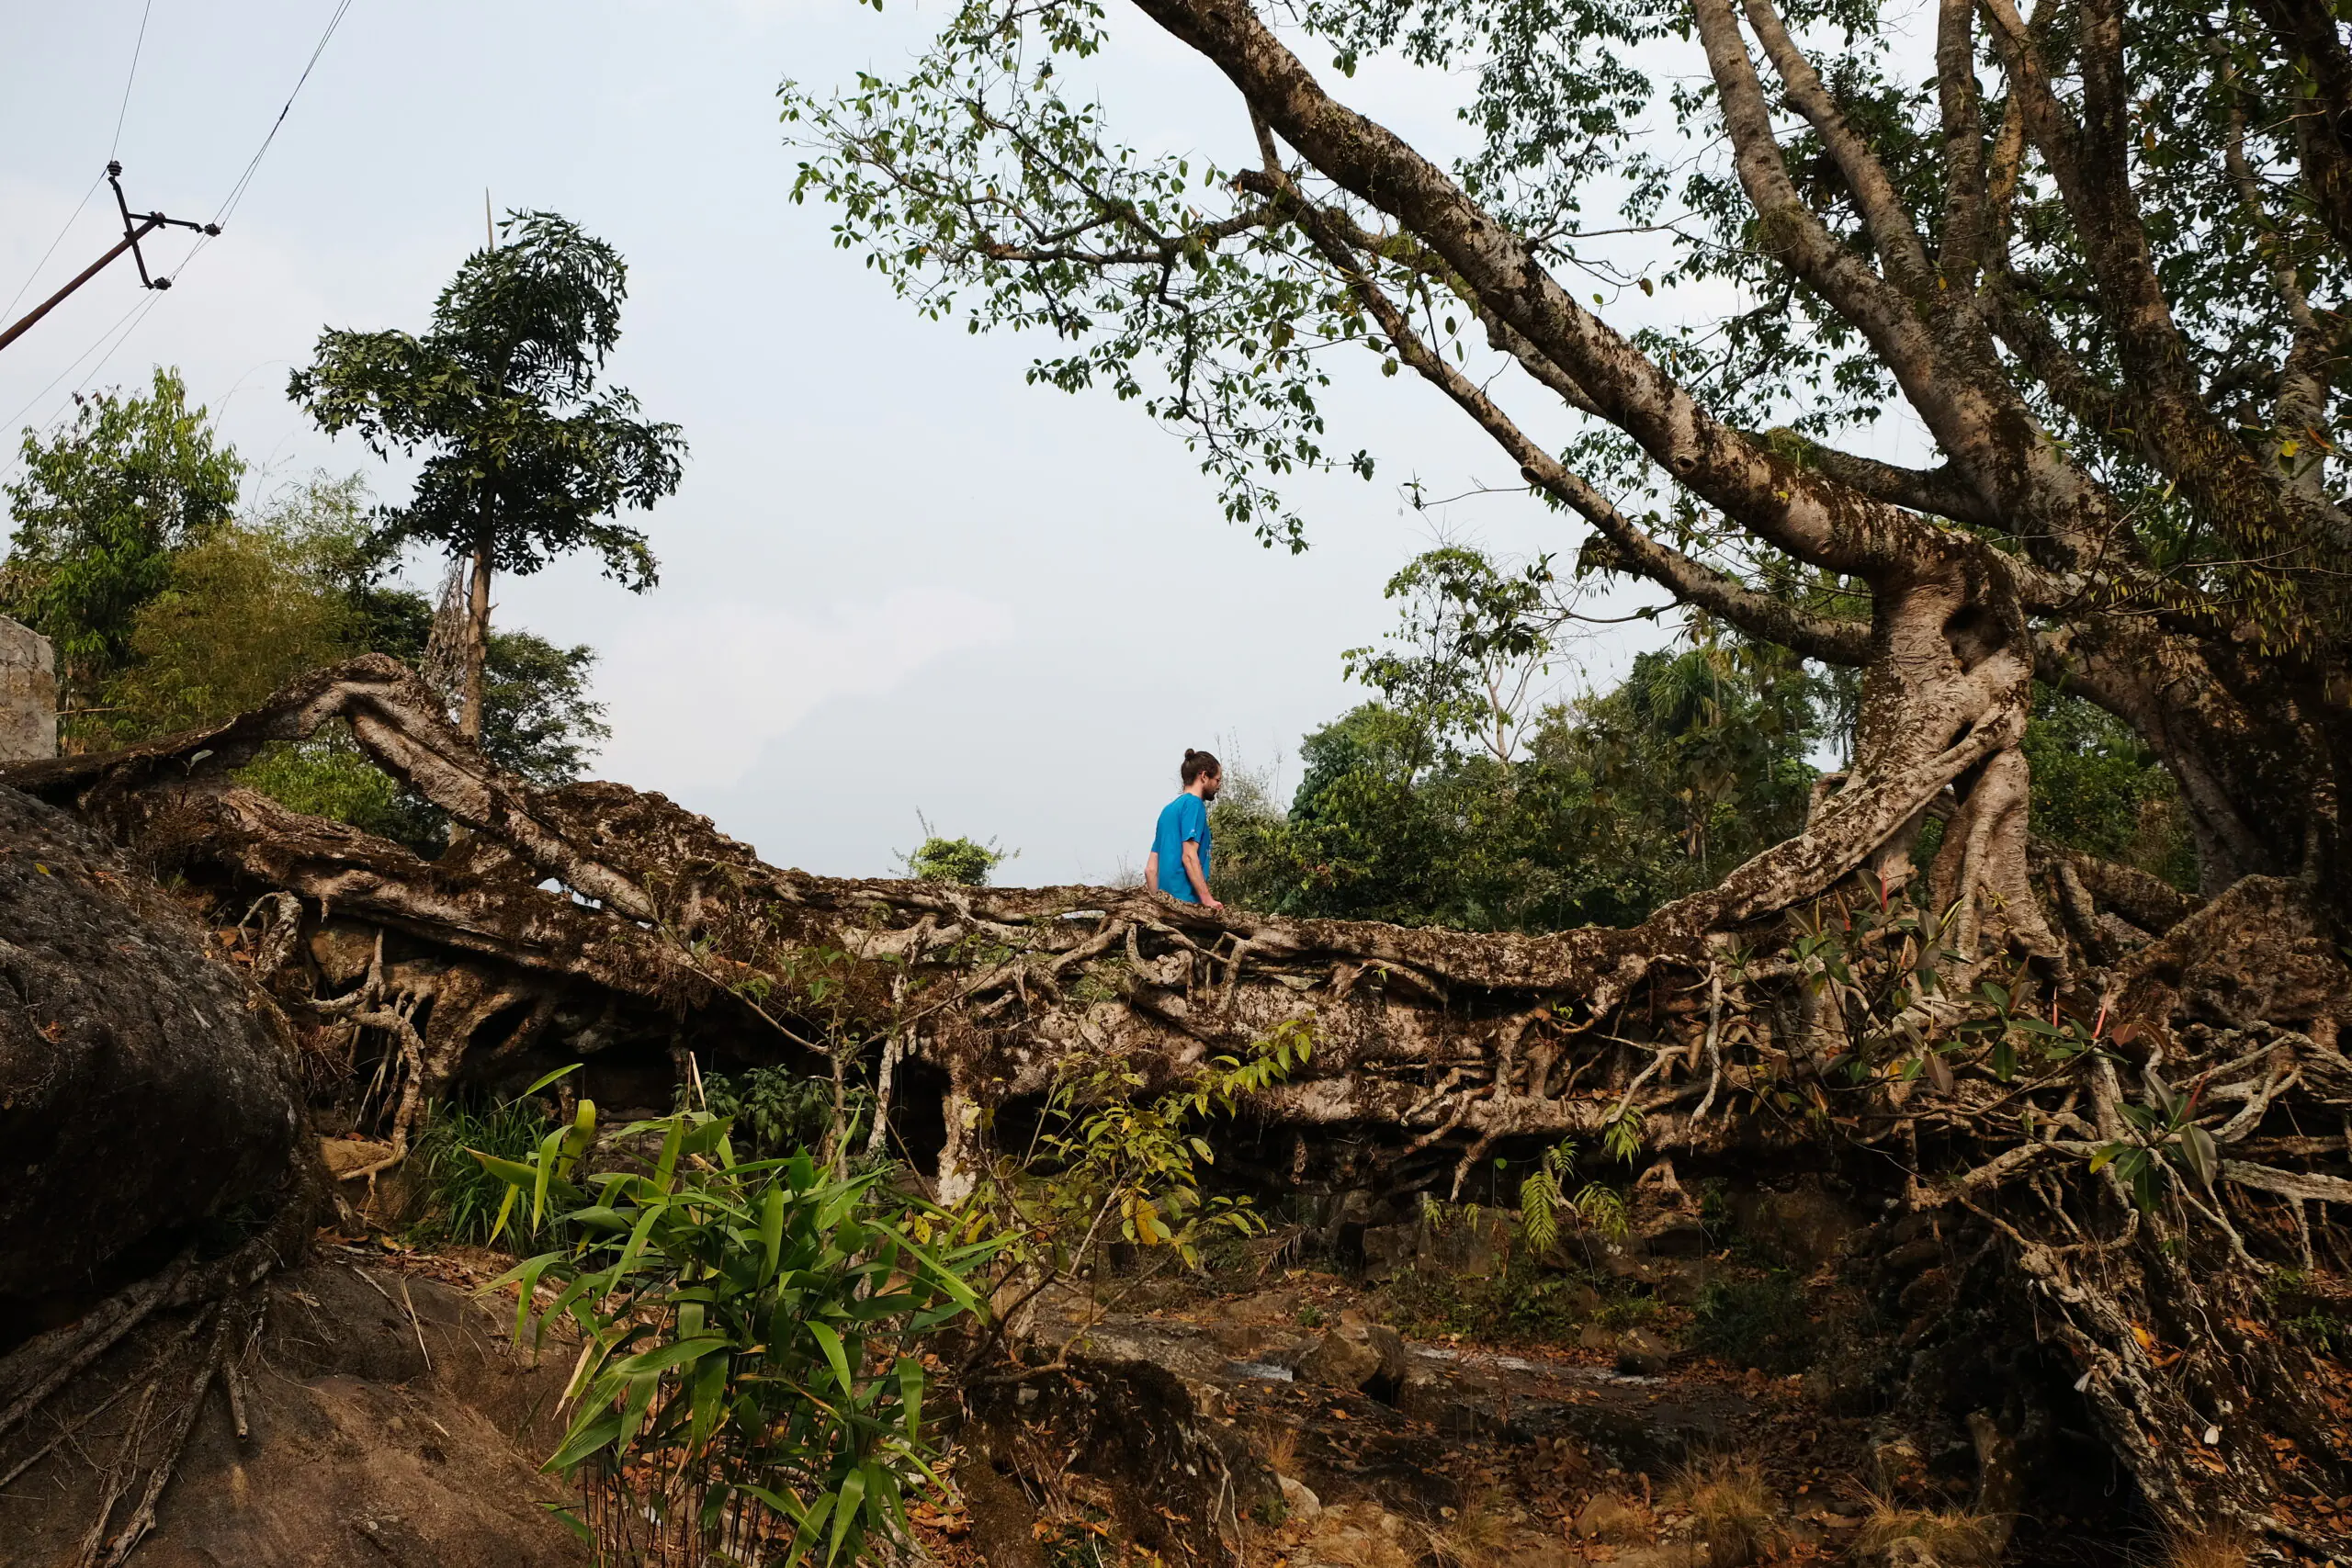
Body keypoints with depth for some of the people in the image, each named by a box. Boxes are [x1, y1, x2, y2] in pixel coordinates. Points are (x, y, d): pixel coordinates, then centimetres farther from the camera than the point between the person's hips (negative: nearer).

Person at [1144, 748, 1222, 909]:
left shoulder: (1169, 808, 22)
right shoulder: (1194, 804, -4)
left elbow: (1151, 869, 20)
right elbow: (1189, 856, -16)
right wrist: (1208, 899, -18)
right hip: (1186, 901, -9)